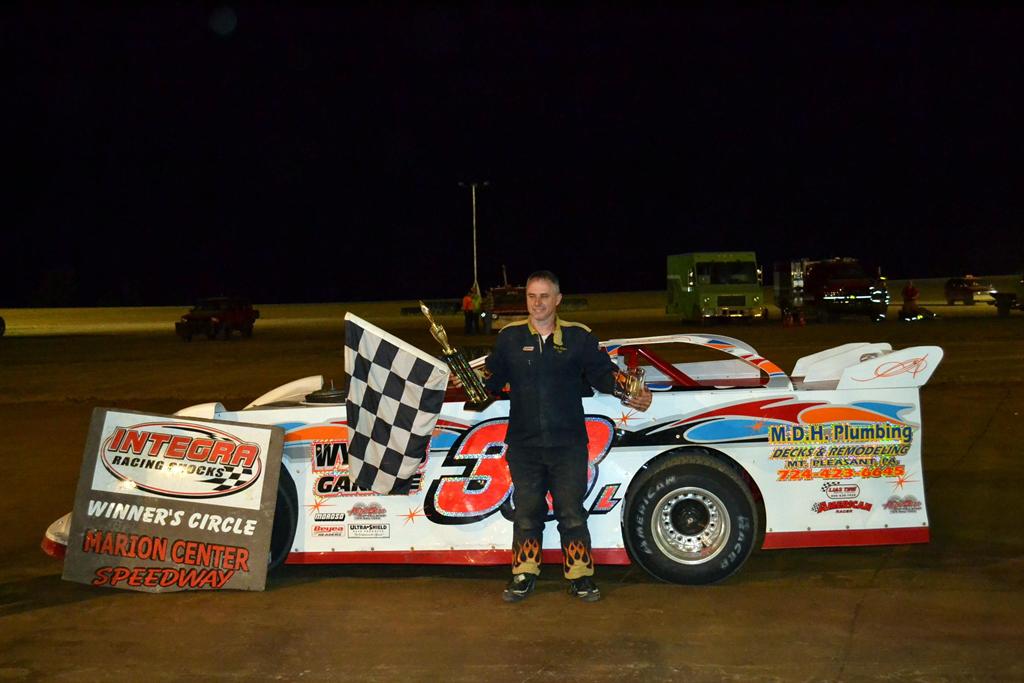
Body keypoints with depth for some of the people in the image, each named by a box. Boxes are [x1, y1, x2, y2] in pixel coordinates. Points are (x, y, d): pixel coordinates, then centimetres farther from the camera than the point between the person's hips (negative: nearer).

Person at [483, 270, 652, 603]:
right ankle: (524, 575, 24)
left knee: (572, 513, 4)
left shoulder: (579, 336, 2)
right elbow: (493, 378, 10)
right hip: (523, 445, 1)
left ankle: (580, 575, 17)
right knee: (526, 513, 11)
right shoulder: (509, 337, 6)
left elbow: (603, 373, 4)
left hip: (568, 444, -1)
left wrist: (631, 394, -11)